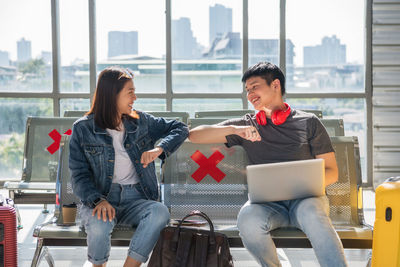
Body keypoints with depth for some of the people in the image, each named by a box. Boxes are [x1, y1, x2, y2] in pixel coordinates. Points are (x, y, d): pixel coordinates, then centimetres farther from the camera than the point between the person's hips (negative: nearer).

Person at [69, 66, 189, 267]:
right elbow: (79, 174, -3)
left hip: (135, 199, 2)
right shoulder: (83, 128, 3)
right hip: (99, 198, -2)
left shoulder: (141, 121, 12)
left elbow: (180, 129, 16)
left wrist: (159, 149, -4)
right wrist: (98, 200, -22)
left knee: (160, 212, -32)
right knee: (99, 224, -37)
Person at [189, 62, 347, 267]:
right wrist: (234, 129, -6)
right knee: (248, 218, -34)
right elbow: (194, 135, 10)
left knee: (310, 212, -38)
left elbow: (332, 173, 11)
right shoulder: (246, 125, 19)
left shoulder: (308, 122, 15)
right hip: (267, 202, 1)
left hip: (305, 198, -1)